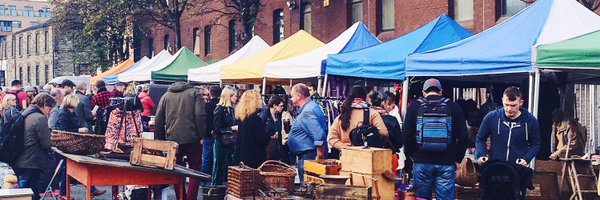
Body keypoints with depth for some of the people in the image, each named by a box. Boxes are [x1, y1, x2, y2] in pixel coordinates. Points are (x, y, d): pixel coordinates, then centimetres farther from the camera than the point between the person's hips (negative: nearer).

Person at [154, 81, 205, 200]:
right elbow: (200, 115, -10)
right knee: (195, 170, 5)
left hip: (172, 139, 3)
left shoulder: (166, 96, 14)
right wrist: (202, 135, -8)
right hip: (192, 138, -3)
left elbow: (158, 120, 10)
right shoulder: (195, 93, 5)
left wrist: (160, 139, 14)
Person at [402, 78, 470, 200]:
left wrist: (412, 155, 11)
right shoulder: (453, 107, 4)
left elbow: (406, 135, 0)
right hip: (447, 163, -1)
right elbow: (463, 136, 0)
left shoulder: (415, 106, 4)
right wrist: (458, 158, 8)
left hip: (421, 161, 1)